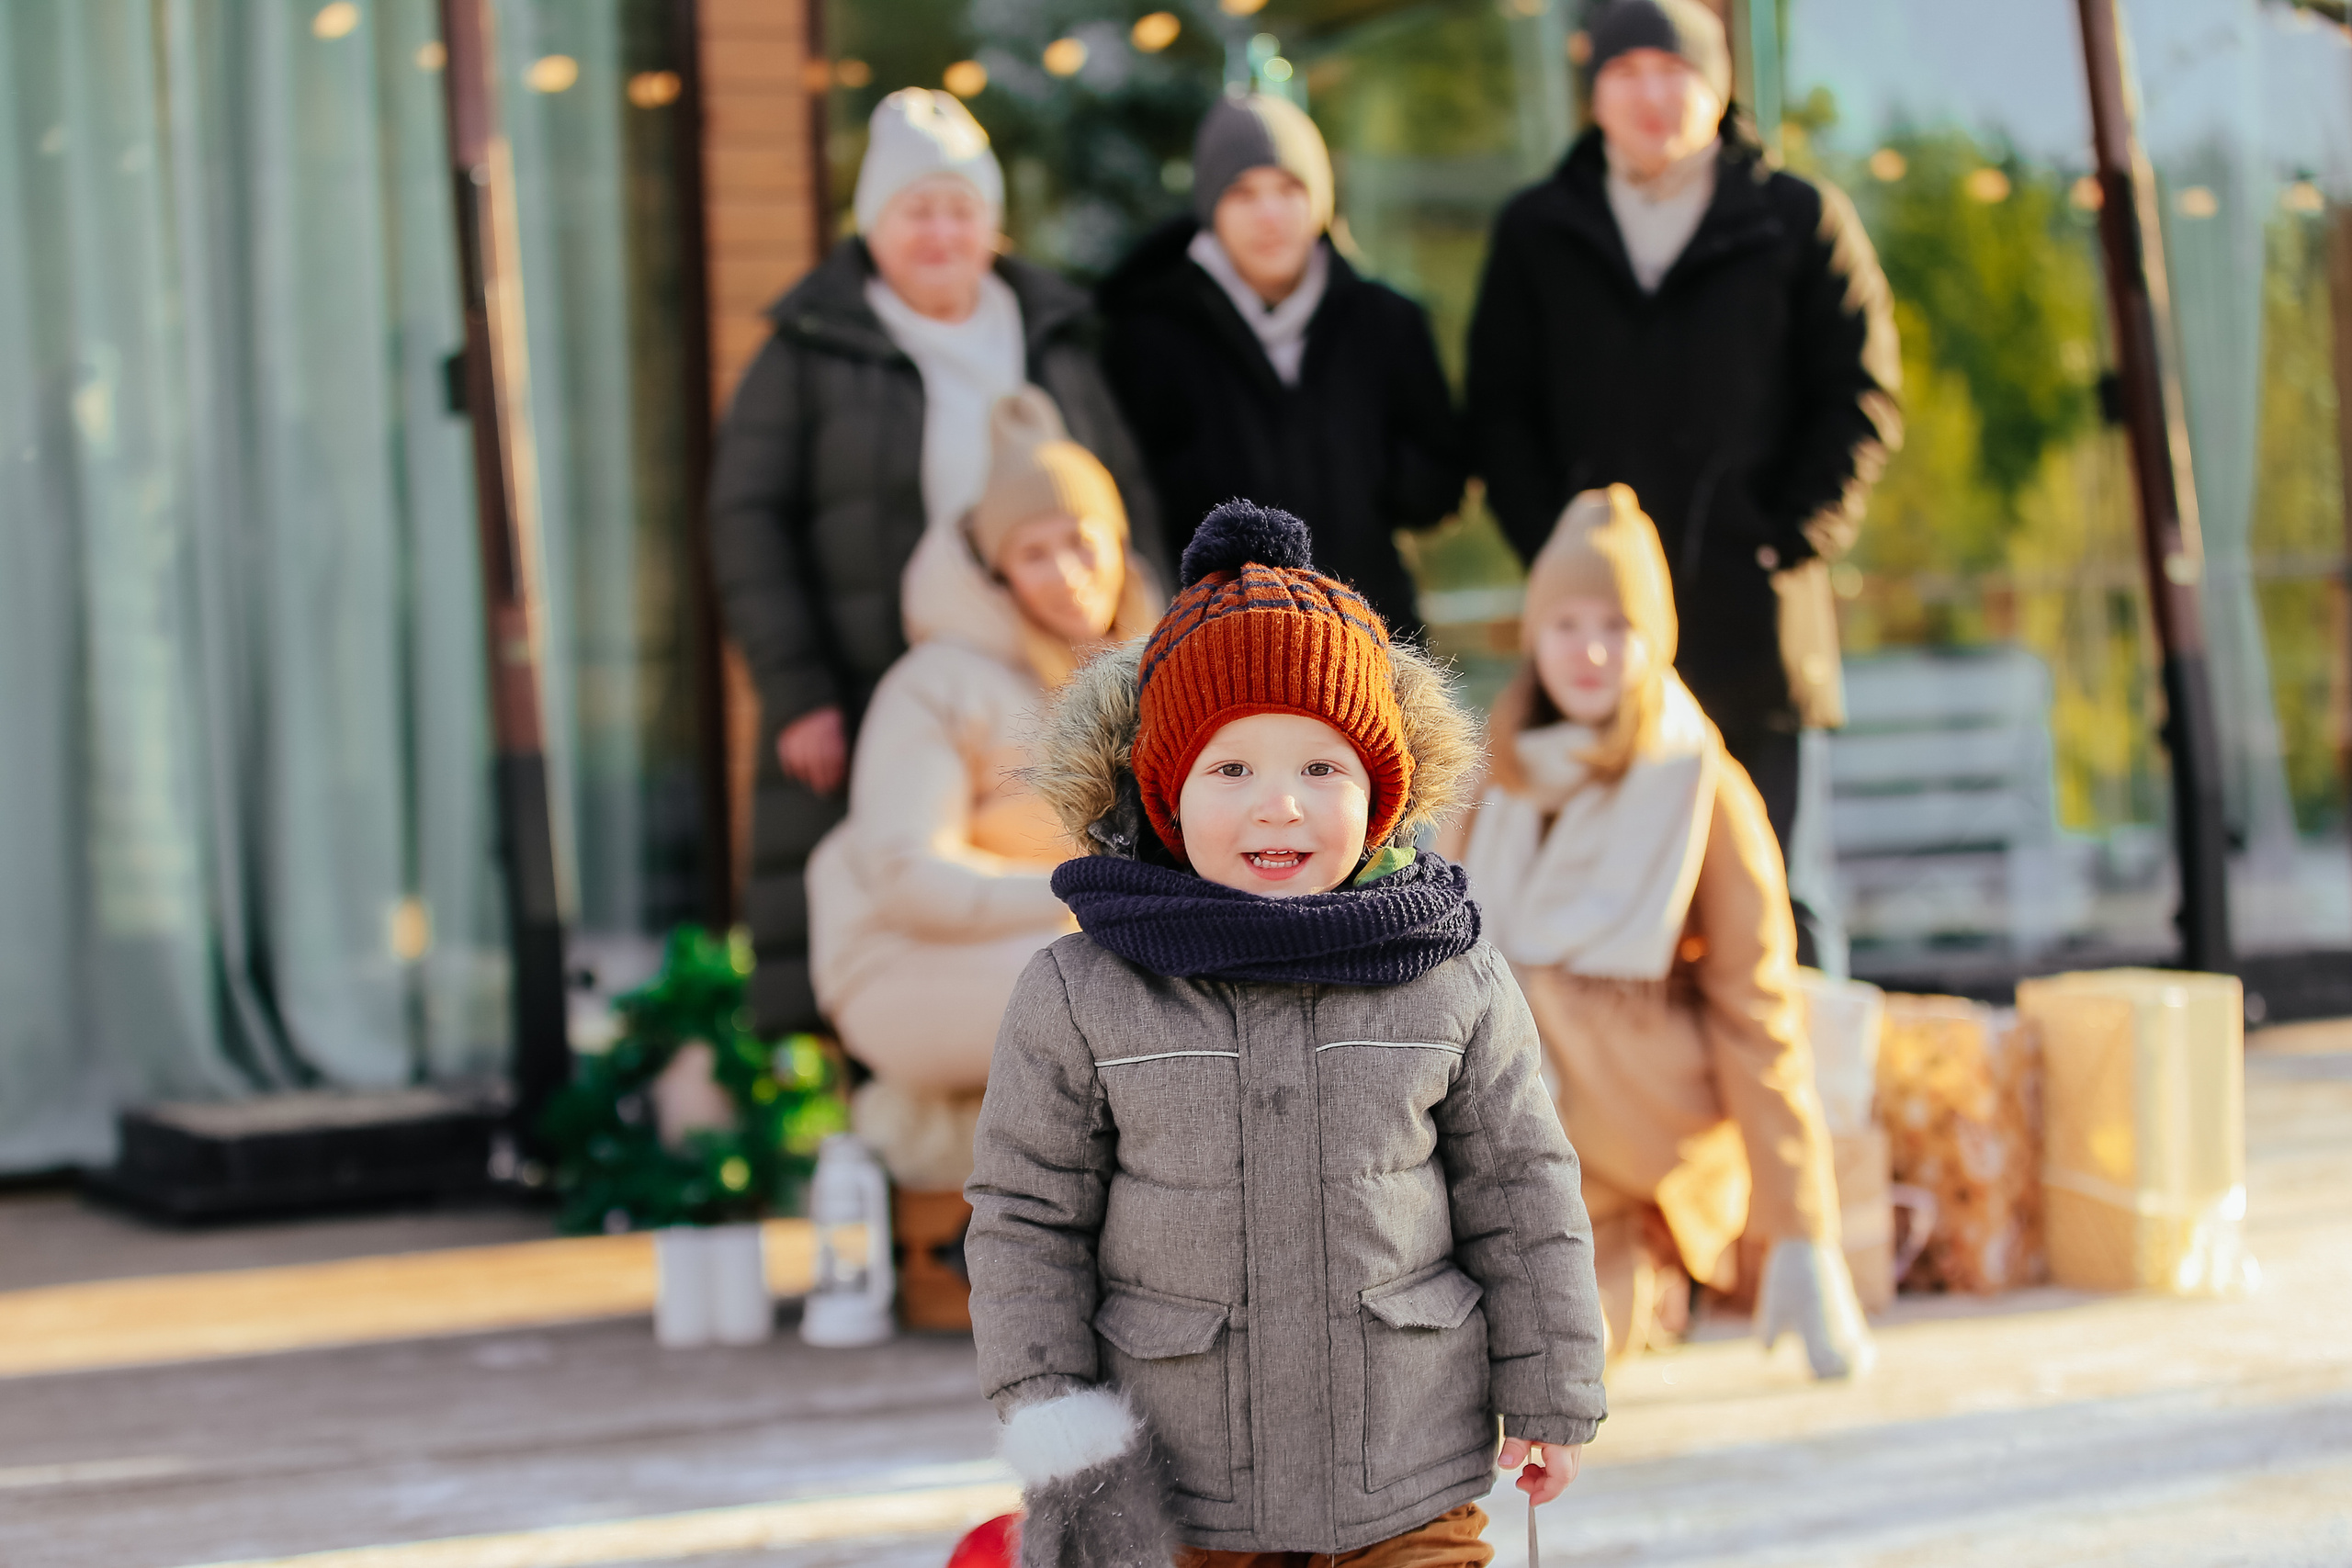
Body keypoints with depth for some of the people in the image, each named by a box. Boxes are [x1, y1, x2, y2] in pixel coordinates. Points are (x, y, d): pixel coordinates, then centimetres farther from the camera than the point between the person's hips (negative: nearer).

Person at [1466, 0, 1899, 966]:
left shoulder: (1800, 223, 7)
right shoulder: (1537, 233, 13)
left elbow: (1860, 400, 5)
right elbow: (1498, 411, 11)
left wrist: (1785, 546, -5)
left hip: (1750, 616, -1)